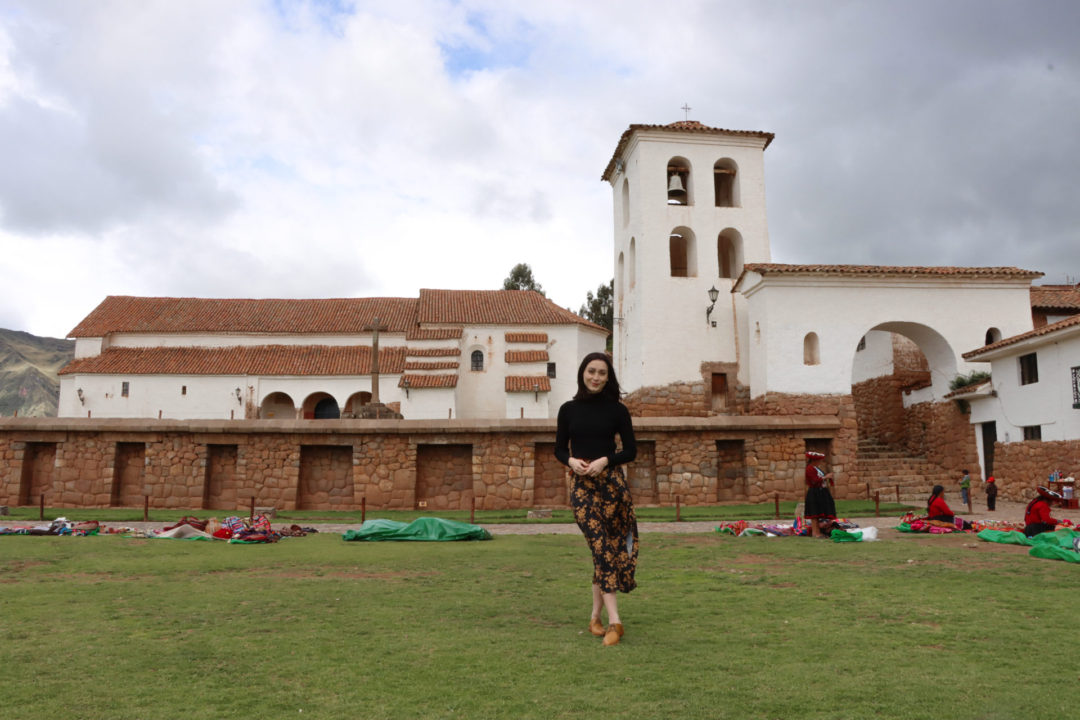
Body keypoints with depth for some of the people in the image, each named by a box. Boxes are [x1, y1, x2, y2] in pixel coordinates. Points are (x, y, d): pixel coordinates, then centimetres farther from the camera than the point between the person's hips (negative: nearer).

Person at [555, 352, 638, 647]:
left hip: (612, 482, 0)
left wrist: (605, 460, -12)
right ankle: (614, 620, -8)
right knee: (602, 547, -8)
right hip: (581, 484, 0)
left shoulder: (617, 410, 3)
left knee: (603, 549, 2)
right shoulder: (569, 409, 6)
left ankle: (596, 616, 17)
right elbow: (559, 448, 11)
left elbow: (631, 450, 4)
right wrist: (571, 460, -10)